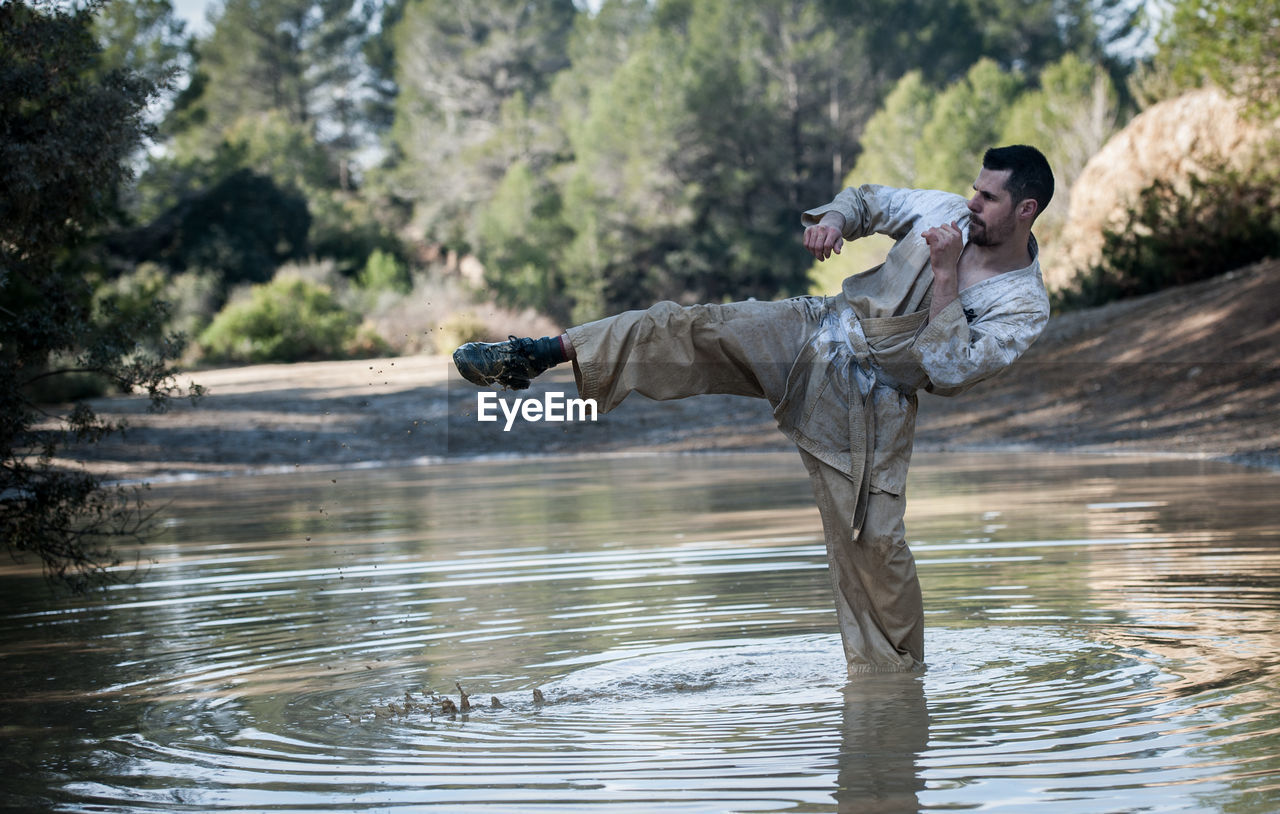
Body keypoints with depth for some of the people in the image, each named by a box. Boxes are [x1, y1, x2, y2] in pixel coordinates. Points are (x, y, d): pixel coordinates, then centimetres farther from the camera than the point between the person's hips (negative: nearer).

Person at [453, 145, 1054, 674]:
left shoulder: (1025, 308, -11)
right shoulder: (948, 213, 0)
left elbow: (947, 372, -22)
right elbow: (867, 200, 17)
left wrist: (946, 277, -25)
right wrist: (832, 219, -7)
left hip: (871, 406, -3)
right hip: (815, 332, 3)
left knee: (872, 539, -8)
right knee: (681, 330, -17)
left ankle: (891, 671, 11)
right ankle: (537, 355, -14)